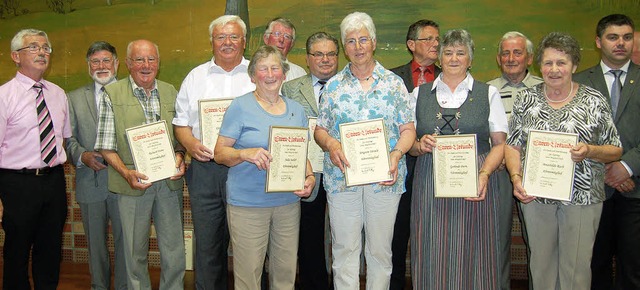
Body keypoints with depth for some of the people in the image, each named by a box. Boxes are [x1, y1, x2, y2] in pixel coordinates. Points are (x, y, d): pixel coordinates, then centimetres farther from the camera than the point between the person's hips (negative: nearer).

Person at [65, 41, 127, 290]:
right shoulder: (75, 98, 10)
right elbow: (69, 138, 7)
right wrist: (83, 156, -12)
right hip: (90, 182, 2)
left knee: (124, 239, 4)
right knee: (95, 242, 13)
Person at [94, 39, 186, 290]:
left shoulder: (170, 92, 10)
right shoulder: (112, 94, 0)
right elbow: (106, 145, -3)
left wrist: (179, 157, -6)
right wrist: (126, 172, -16)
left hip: (169, 182, 3)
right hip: (133, 184, -2)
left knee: (174, 249, 7)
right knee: (135, 251, 9)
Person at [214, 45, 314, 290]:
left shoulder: (296, 110, 11)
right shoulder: (240, 107, -5)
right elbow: (219, 153, -6)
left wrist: (310, 177, -1)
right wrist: (246, 153, -25)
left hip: (288, 202, 5)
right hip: (247, 203, -4)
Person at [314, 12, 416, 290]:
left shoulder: (394, 83, 5)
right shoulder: (334, 85, 9)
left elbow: (408, 129, 3)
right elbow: (319, 129, 9)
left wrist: (396, 154, -15)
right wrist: (330, 144, -13)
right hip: (341, 174, 1)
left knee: (380, 250, 8)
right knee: (344, 249, 5)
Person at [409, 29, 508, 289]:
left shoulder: (488, 93, 8)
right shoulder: (420, 94, 13)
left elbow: (499, 143, 2)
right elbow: (409, 142, 14)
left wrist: (484, 174, -15)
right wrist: (420, 146, -8)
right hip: (430, 184, 1)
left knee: (473, 256, -2)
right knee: (432, 257, 0)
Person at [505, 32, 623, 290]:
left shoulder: (594, 101, -1)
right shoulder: (526, 99, 4)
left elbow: (615, 151, 2)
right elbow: (513, 146, 5)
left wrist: (589, 151, -18)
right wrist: (516, 178, -12)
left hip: (582, 195, -1)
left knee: (577, 265, 4)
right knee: (541, 260, 11)